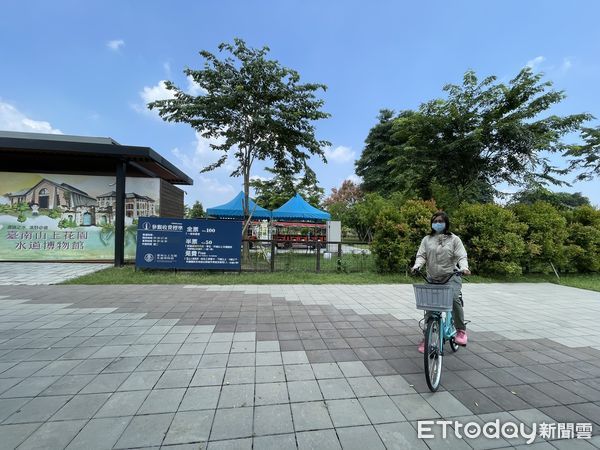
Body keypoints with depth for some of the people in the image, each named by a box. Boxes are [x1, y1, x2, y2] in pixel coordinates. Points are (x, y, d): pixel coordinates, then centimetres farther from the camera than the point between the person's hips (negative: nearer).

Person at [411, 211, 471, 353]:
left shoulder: (454, 239, 4)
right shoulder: (427, 239, 9)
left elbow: (461, 256, -4)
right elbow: (421, 255, 0)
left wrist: (464, 267, -25)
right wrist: (417, 266, -20)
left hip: (451, 277, -2)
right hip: (432, 279, 2)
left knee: (454, 299, -28)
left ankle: (461, 330, -6)